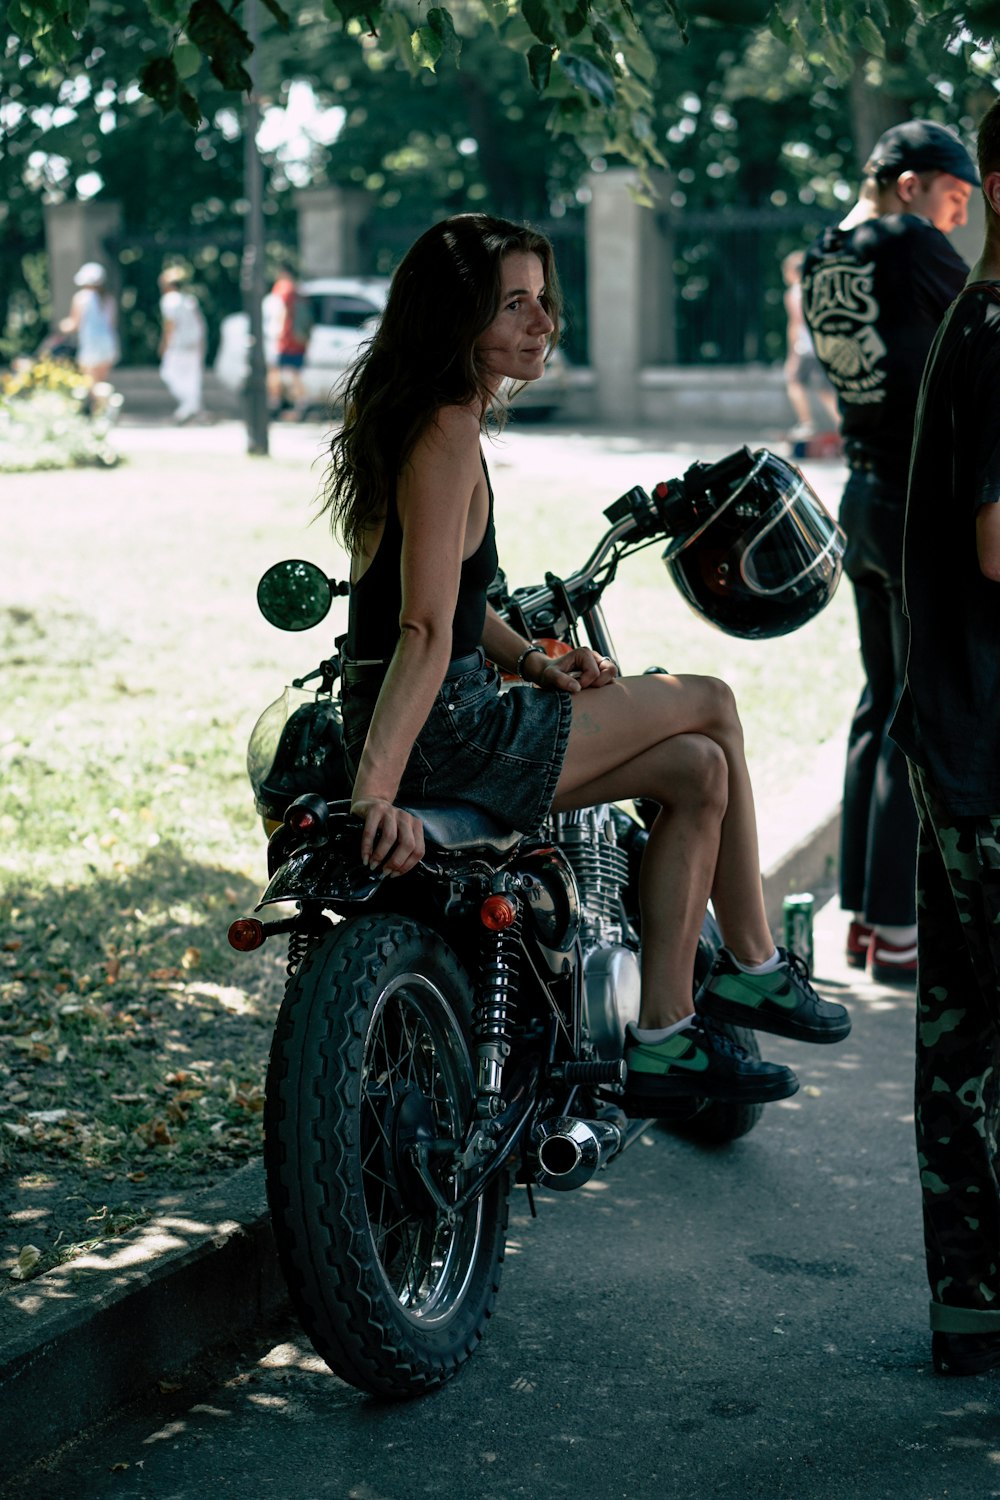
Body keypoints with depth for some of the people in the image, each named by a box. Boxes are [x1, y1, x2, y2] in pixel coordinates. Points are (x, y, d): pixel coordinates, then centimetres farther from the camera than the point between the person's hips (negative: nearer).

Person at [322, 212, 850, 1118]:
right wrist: (375, 790, -35)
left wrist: (533, 662, 6)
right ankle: (752, 967, 17)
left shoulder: (425, 416, 13)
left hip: (463, 713, 10)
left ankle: (664, 1042, 13)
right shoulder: (447, 433, -18)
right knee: (712, 706, 1)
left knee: (699, 771, 10)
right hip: (442, 734, -10)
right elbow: (426, 632, -29)